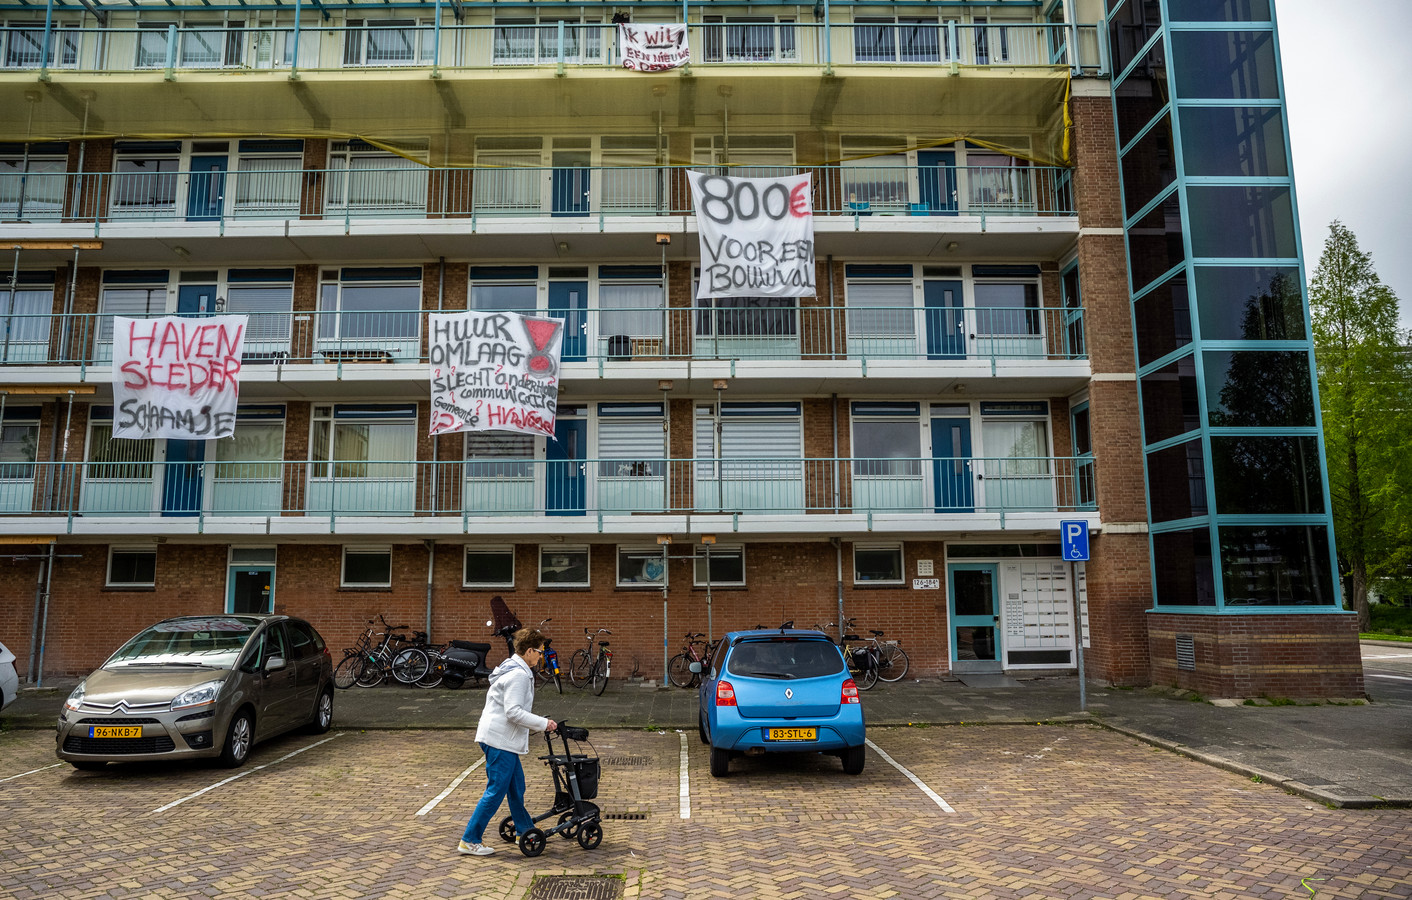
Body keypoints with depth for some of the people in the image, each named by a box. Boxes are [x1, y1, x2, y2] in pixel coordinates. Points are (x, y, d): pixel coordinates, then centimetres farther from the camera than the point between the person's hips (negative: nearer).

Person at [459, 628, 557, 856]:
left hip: (504, 738, 11)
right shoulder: (518, 674, -18)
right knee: (496, 791, -5)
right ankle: (470, 841, 1)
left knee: (516, 787, 19)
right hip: (500, 739, -11)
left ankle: (525, 831, 31)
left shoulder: (512, 669, 15)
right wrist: (543, 723, -18)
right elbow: (513, 712, -24)